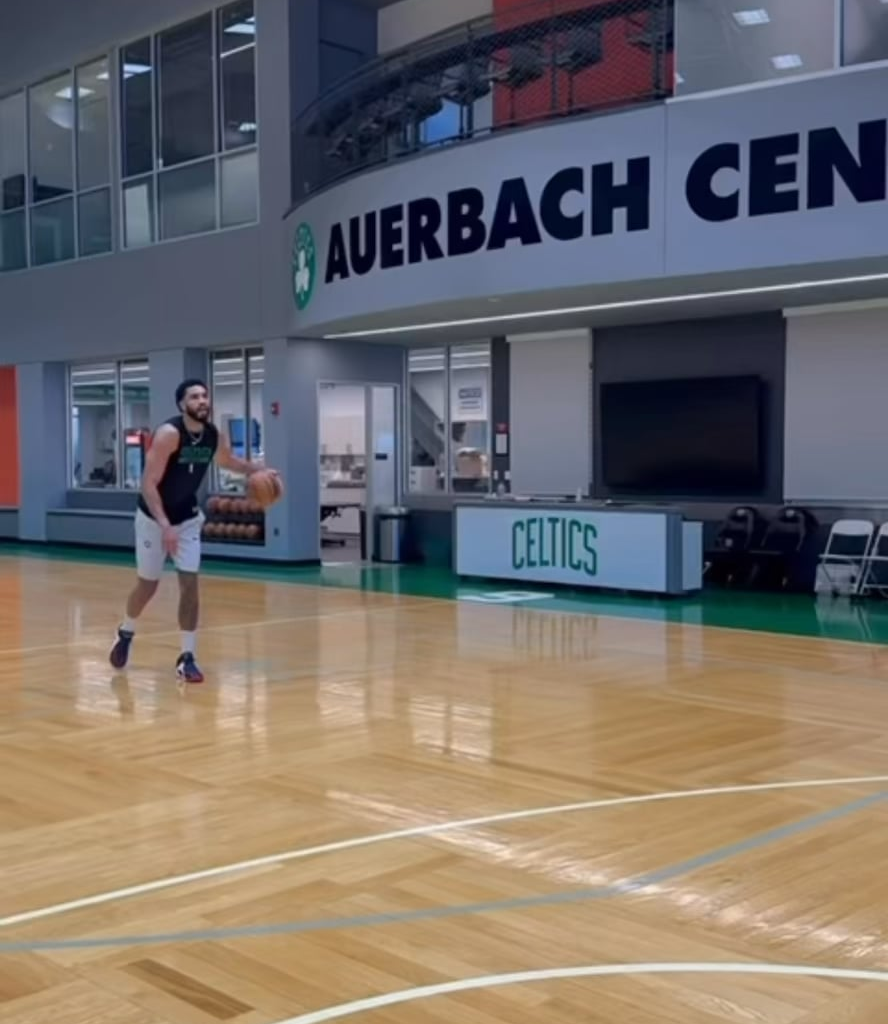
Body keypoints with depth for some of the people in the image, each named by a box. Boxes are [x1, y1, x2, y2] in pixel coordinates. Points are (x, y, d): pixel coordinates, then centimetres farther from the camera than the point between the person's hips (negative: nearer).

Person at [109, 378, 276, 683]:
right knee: (148, 584, 8)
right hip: (154, 518, -4)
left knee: (190, 584, -6)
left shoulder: (215, 437, -7)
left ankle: (187, 657, 2)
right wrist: (165, 525, -35)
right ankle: (125, 633, 37)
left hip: (188, 518, 4)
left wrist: (259, 470, -1)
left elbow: (230, 462, 17)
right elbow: (149, 484, -27)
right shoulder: (169, 434, -26)